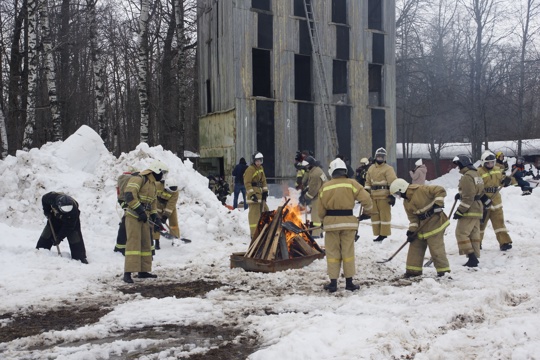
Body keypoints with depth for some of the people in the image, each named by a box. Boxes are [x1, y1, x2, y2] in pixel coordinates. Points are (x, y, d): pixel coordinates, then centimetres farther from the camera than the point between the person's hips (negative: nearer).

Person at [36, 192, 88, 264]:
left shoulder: (74, 209, -41)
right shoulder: (53, 197, -37)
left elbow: (68, 226, -31)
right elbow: (44, 199, -10)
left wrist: (59, 237, -29)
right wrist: (47, 211, -15)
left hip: (70, 220, -3)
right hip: (55, 217, 3)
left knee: (75, 237, -14)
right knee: (48, 232, 2)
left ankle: (80, 257, -7)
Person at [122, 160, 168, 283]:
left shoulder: (154, 184, 18)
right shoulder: (139, 179, -12)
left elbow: (153, 203, 24)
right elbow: (129, 195, -24)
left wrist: (155, 218, 14)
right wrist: (140, 210, -24)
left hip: (143, 217, 9)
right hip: (133, 216, -9)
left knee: (146, 244, 11)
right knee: (133, 243, -14)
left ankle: (143, 271, 20)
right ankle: (127, 273, -14)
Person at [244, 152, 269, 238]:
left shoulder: (261, 168, 15)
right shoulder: (250, 169, -12)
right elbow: (247, 183, -17)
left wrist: (265, 191, 11)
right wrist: (252, 194, -22)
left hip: (260, 193, 9)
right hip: (253, 193, -9)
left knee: (265, 210, 18)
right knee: (254, 213, -10)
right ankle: (254, 233, -8)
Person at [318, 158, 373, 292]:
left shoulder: (325, 186, 0)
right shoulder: (351, 183, -4)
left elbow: (321, 210, 3)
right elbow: (366, 199, -9)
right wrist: (367, 212, 9)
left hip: (331, 222, 0)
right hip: (348, 221, 0)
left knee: (332, 253, 8)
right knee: (348, 252, 8)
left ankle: (333, 282, 10)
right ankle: (349, 282, 14)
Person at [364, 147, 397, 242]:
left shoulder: (388, 169, -7)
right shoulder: (371, 168, 14)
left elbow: (393, 182, -13)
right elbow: (368, 181, 21)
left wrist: (392, 195, -18)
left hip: (384, 196, -7)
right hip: (373, 196, 7)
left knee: (384, 215, -2)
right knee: (374, 215, 11)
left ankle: (384, 234, 4)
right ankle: (378, 233, 20)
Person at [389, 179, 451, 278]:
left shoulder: (421, 190, -17)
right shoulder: (406, 203, 8)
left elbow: (440, 190, -16)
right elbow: (412, 218, 7)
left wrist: (438, 203, -24)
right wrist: (411, 230, -5)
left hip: (435, 221, -8)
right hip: (421, 225, 8)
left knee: (436, 247, -8)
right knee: (415, 246, 10)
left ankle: (444, 270, 4)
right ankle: (413, 269, 19)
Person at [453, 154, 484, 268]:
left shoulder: (467, 177, -17)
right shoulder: (476, 174, 15)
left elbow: (468, 197, -21)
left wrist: (460, 211, -18)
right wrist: (461, 194, 17)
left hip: (469, 210, -10)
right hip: (477, 208, 10)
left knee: (461, 233, -7)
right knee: (474, 234, 11)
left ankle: (471, 257, -10)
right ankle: (475, 258, 14)